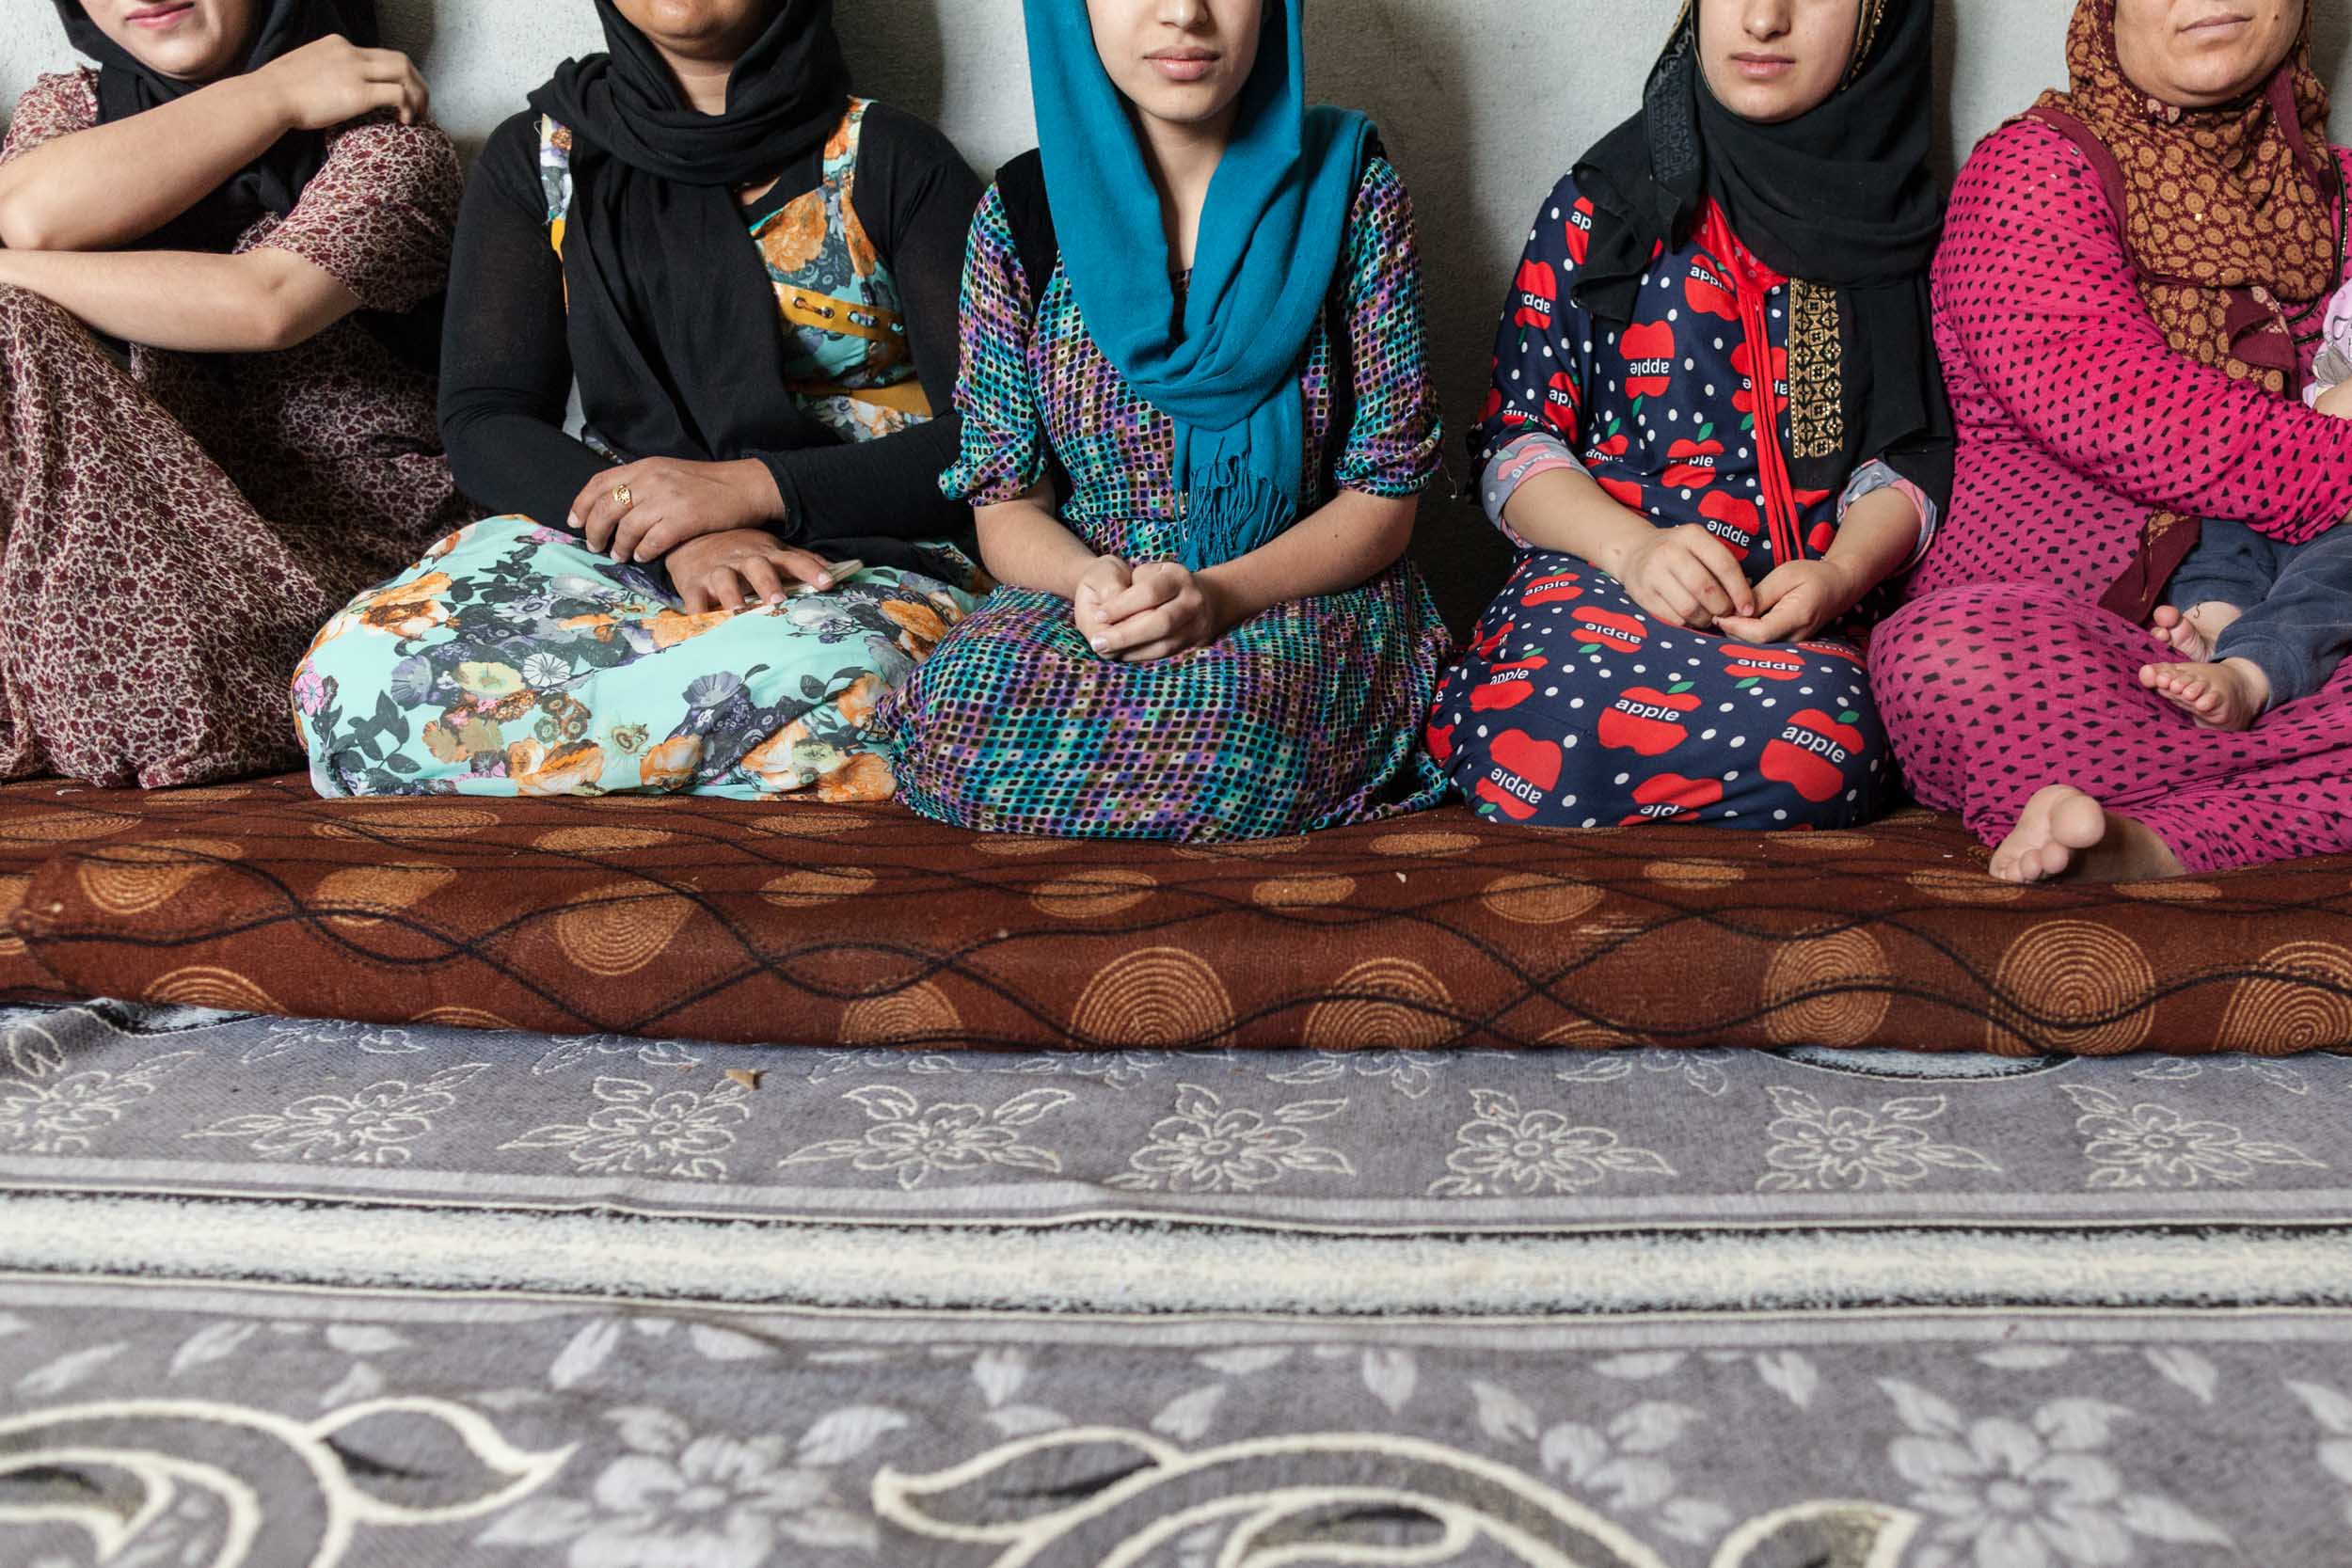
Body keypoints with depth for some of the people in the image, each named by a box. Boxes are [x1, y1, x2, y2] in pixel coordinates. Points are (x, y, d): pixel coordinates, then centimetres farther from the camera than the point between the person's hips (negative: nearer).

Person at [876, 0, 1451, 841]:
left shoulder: (1349, 192, -2)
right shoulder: (1021, 212, 2)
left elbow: (1384, 495, -3)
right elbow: (1006, 506, 3)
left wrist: (1221, 594, -21)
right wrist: (1090, 580, -21)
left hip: (1302, 602, -2)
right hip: (1085, 601, 2)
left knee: (1215, 725, -37)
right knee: (952, 721, -31)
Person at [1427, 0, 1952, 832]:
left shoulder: (1896, 223, 15)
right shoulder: (1606, 202, 10)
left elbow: (1910, 459, 10)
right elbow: (1514, 441, 4)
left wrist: (1841, 572, -13)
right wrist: (1631, 545, -15)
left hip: (1803, 609, 2)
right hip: (1601, 575, -1)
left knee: (1817, 743, -37)